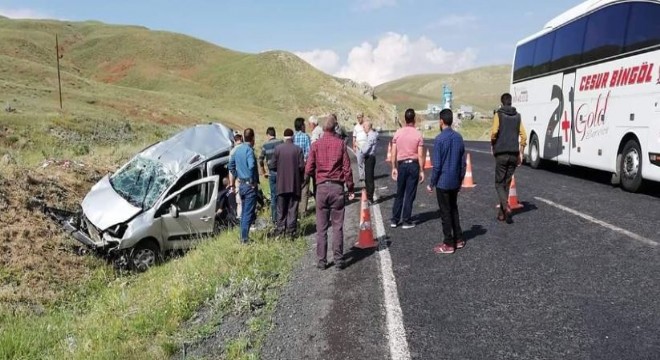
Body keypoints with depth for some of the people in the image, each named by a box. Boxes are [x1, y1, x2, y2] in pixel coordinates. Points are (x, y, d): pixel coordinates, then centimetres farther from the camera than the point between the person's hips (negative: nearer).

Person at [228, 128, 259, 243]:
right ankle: (244, 238, 0)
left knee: (244, 212, 18)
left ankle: (243, 236, 24)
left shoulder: (238, 149, 9)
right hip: (250, 185, -8)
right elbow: (251, 166, -30)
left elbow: (231, 165, 18)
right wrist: (254, 180, -17)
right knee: (248, 213, -2)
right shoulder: (249, 150, -16)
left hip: (241, 185, 8)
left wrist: (232, 183, 25)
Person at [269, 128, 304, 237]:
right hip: (295, 184, -1)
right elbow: (302, 166, -10)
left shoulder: (278, 148, -5)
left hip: (281, 184, 1)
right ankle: (291, 230, 7)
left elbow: (272, 165, -4)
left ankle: (280, 229, 13)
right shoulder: (298, 149, -8)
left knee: (281, 209, 12)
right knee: (292, 208, 7)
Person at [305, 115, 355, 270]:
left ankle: (321, 261, 10)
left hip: (322, 187, 1)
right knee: (337, 226, 6)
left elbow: (309, 168, 0)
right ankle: (338, 259, 7)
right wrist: (350, 188, 6)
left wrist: (306, 178, 22)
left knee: (321, 227, 7)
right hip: (337, 187, -1)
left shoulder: (316, 145, -1)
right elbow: (347, 168, -2)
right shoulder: (341, 144, -3)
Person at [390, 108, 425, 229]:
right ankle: (407, 221, 8)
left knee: (399, 194, 13)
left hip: (401, 165, 3)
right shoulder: (418, 134, -7)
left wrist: (394, 168, 7)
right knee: (410, 195, 4)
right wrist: (421, 171, -2)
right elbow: (420, 155, -8)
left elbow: (393, 153, 0)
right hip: (413, 165, -2)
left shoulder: (398, 133, 0)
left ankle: (395, 220, 15)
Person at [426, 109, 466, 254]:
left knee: (445, 212, 2)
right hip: (455, 182, 6)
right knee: (454, 209, 18)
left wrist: (431, 184, -7)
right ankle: (458, 239, 24)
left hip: (443, 182, -6)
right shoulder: (459, 137, 4)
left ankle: (448, 244, 8)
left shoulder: (440, 139, -16)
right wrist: (460, 179, 18)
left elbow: (437, 165, -16)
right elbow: (463, 162, 8)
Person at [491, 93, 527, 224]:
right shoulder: (517, 116, 10)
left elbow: (494, 132, -17)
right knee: (507, 184, 13)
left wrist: (492, 145, 1)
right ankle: (501, 213, 17)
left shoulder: (499, 114, -3)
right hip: (514, 154, 4)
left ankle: (506, 207, -20)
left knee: (499, 184, 3)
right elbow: (523, 136, 5)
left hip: (501, 154, -4)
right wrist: (520, 154, 12)